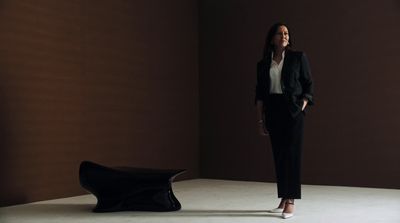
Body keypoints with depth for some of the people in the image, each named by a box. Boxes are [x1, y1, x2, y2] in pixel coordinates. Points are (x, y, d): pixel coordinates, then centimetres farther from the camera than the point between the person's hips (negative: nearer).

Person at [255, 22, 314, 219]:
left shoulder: (298, 57, 2)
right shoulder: (263, 64, 9)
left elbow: (309, 85, 3)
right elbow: (259, 94, 9)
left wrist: (302, 106, -9)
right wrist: (261, 120, 6)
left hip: (293, 110, -3)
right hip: (272, 111, 3)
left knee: (292, 154, -7)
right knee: (278, 155, 5)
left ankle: (291, 202, -4)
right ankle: (283, 200, 14)